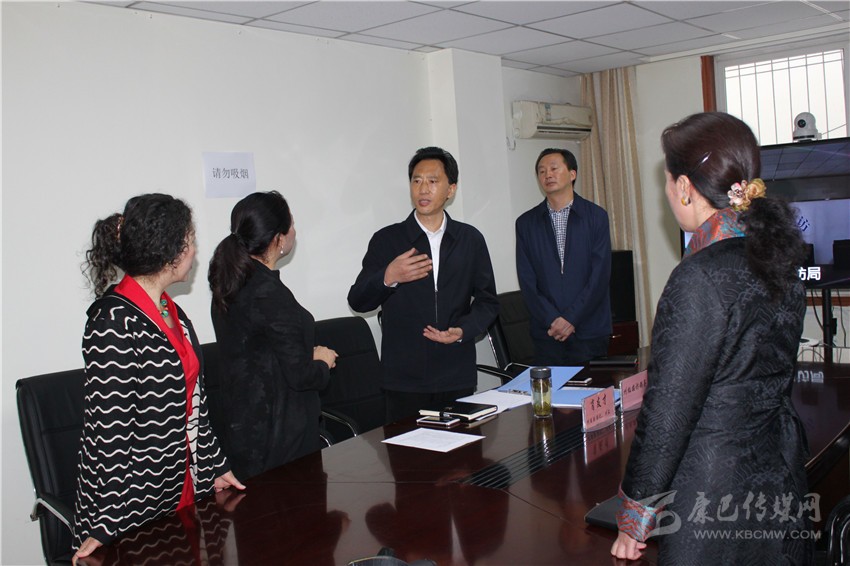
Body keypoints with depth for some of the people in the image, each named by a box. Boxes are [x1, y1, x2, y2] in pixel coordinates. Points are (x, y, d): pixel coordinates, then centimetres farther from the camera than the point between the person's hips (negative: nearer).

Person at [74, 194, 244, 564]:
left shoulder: (170, 312, 8)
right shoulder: (115, 322, -20)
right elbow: (107, 428, -21)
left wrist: (214, 466, 16)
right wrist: (105, 528, -19)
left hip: (181, 490, 8)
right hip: (133, 505, -8)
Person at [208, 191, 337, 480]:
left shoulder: (231, 284, 4)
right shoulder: (271, 295, -23)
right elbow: (300, 376, -21)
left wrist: (309, 355, 10)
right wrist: (322, 362, 0)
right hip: (278, 438, -9)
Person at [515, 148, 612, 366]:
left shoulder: (596, 216, 2)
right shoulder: (526, 223, 7)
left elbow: (600, 275, -4)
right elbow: (527, 281, 2)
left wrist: (571, 319, -10)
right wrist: (552, 319, -9)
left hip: (590, 331, -1)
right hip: (546, 333, 1)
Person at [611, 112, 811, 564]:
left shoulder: (701, 279, -24)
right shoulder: (775, 255, 1)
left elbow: (668, 410, -20)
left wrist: (635, 514, -10)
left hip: (715, 495, -8)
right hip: (781, 478, 8)